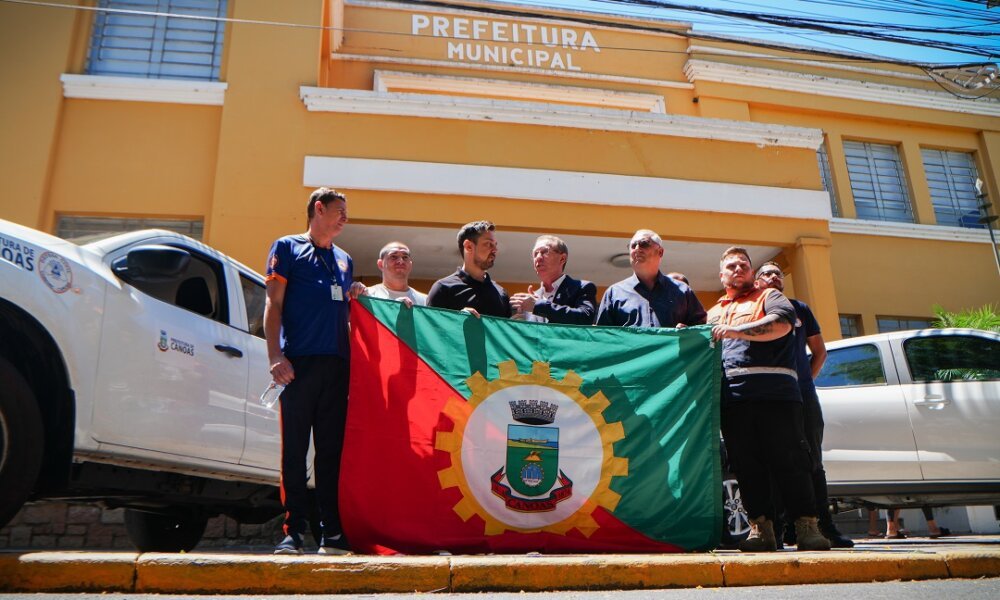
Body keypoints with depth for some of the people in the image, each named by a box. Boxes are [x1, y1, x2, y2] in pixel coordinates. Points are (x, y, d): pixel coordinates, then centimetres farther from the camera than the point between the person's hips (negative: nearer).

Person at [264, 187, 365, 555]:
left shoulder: (344, 260, 23)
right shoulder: (287, 248, 8)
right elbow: (274, 304, 0)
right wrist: (275, 356, -10)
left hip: (337, 363, 5)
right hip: (300, 360, -4)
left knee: (332, 448, 4)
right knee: (295, 448, -3)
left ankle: (332, 531, 9)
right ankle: (293, 531, 3)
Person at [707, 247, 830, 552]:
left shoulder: (768, 296, 16)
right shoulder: (713, 313, 29)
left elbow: (782, 323, -6)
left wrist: (735, 331, -14)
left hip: (774, 392, -3)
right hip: (731, 397, 4)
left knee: (789, 458, -6)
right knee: (746, 464, 0)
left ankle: (806, 526, -1)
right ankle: (761, 526, 4)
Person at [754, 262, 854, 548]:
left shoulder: (800, 308, 18)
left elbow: (820, 351, 21)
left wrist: (805, 380, 9)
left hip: (803, 395, 3)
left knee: (813, 460, 4)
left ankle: (825, 527, 9)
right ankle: (775, 529, 3)